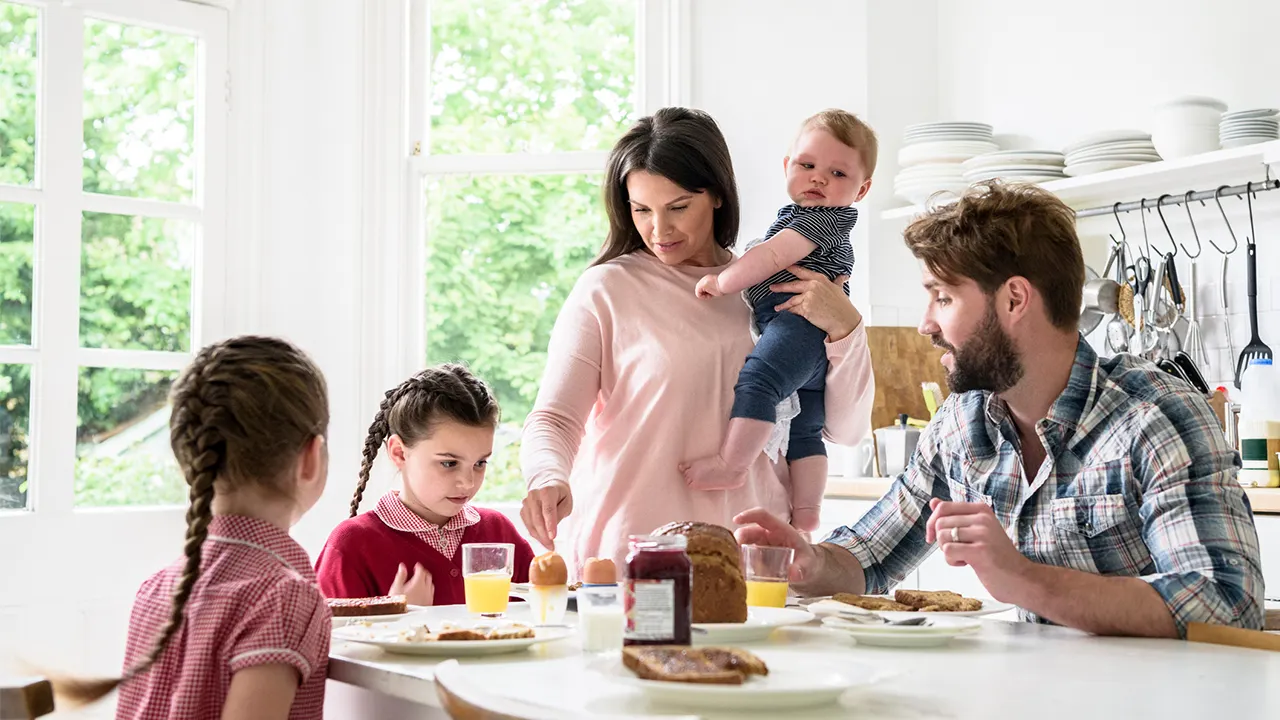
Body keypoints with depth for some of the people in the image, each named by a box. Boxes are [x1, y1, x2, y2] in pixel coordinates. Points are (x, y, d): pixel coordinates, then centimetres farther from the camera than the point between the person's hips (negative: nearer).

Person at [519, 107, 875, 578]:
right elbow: (554, 419, 0)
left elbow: (846, 428, 11)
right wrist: (550, 479, -21)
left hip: (749, 552, 3)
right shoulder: (606, 290, 3)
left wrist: (844, 326, -4)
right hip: (628, 553, -2)